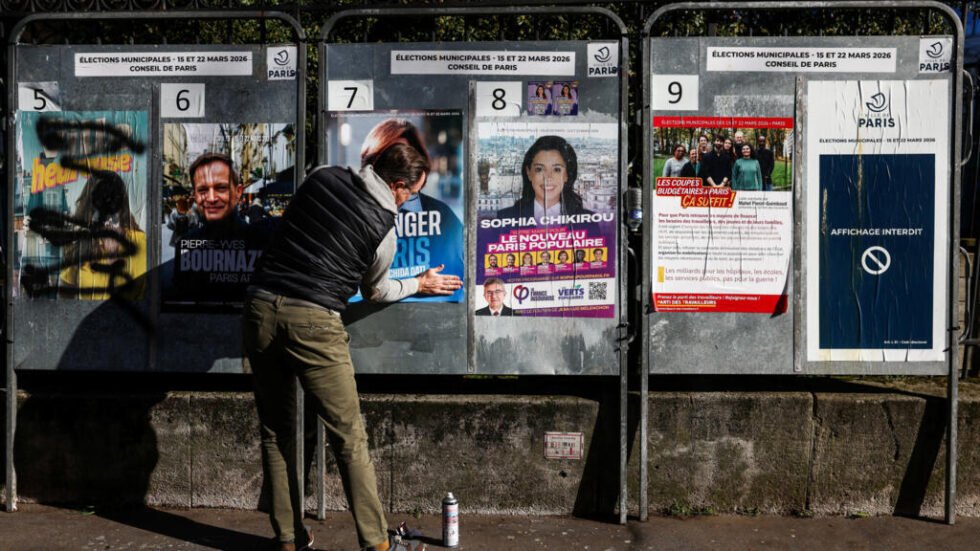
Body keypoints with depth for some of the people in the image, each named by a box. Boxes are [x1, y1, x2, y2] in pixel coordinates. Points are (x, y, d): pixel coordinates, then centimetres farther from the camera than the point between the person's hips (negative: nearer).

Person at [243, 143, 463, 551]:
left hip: (260, 306, 5)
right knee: (349, 438, 4)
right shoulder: (383, 227, -2)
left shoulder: (322, 177, 8)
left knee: (276, 432, 14)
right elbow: (376, 292, 15)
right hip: (312, 320, -5)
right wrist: (421, 284, 31)